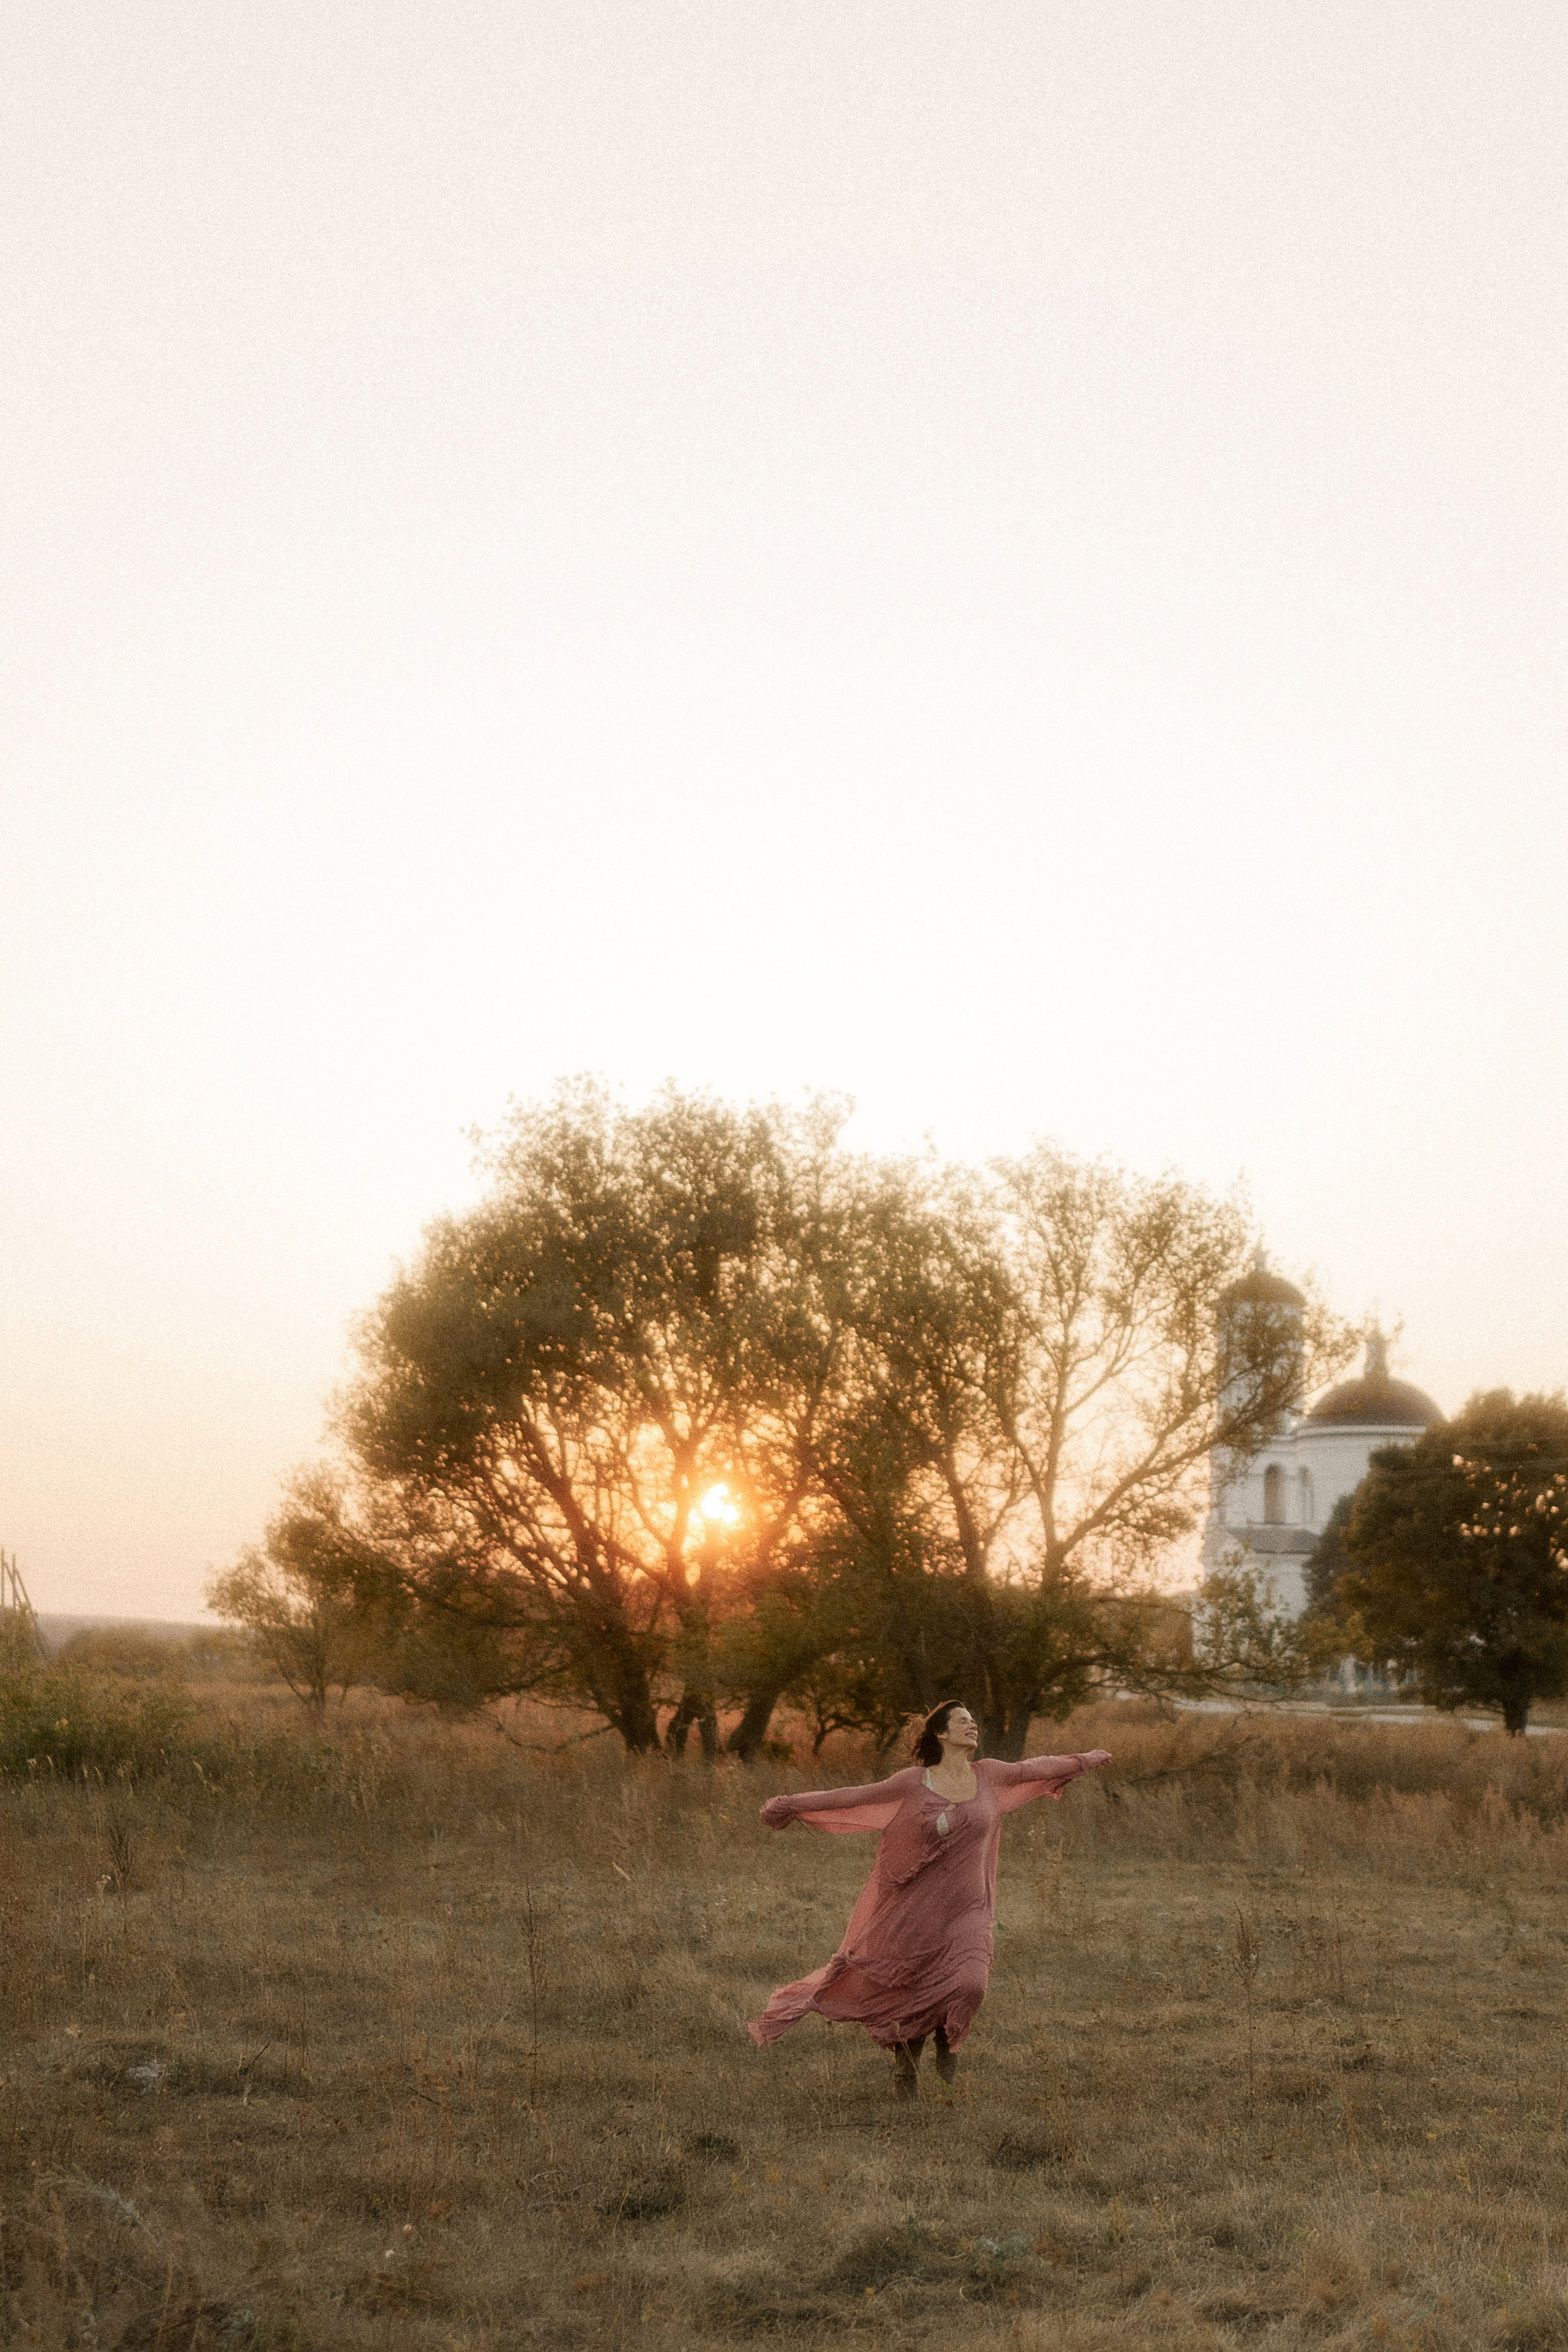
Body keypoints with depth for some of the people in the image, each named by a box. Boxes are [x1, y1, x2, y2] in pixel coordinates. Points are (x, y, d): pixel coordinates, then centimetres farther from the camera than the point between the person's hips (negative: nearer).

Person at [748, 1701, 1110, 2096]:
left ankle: (946, 2039, 14)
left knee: (969, 1986, -20)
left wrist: (1085, 1761, 33)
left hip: (968, 1913, 1)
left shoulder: (989, 1776, 3)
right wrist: (792, 1805, -3)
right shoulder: (914, 1782, -5)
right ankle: (906, 2059, 38)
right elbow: (853, 1797, -1)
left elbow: (1035, 1768, 19)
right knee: (909, 1998, 7)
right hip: (918, 1911, -1)